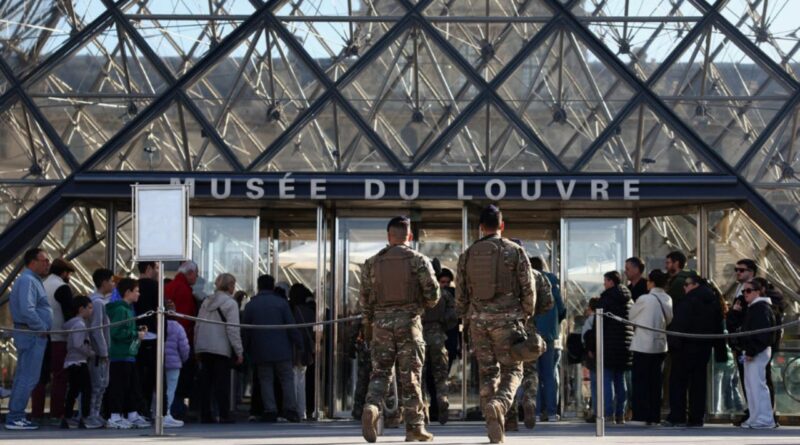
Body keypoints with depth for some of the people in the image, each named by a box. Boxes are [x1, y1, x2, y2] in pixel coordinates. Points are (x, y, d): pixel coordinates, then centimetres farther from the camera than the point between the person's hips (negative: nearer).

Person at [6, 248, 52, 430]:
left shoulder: (33, 280, 19)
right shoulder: (27, 281, -15)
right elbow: (27, 310, -25)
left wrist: (42, 328, 16)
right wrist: (42, 329, -16)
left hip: (35, 335, 11)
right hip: (32, 335, -11)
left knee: (23, 377, 13)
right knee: (28, 378, -10)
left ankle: (16, 416, 17)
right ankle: (15, 417, -10)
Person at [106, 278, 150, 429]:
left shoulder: (129, 309, 17)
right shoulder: (120, 309, -15)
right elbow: (116, 332, -23)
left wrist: (138, 330, 9)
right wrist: (136, 334, -16)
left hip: (130, 354, 10)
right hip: (120, 355, -10)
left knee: (134, 386, 13)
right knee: (119, 386, -6)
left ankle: (133, 415, 20)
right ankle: (115, 417, -2)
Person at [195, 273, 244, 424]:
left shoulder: (206, 302, 13)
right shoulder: (230, 303, -6)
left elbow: (197, 326, 13)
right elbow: (233, 330, -12)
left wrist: (197, 348, 17)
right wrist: (239, 352, -9)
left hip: (203, 348, 6)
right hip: (221, 349, -6)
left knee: (205, 383, 8)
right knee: (222, 383, -2)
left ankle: (205, 415, 8)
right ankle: (224, 415, -5)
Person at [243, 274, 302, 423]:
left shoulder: (250, 305, 3)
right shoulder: (281, 303, -1)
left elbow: (245, 331, 5)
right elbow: (291, 326, -4)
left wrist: (245, 349, 13)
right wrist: (299, 343, 4)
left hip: (261, 351, 1)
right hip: (281, 350, -1)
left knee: (266, 380, 5)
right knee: (287, 379, 5)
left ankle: (270, 411, -3)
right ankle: (290, 409, -4)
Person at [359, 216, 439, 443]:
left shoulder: (372, 263, 7)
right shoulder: (418, 260, -1)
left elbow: (364, 297, 7)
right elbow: (432, 291, -6)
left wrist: (368, 325, 20)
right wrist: (426, 304, 17)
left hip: (381, 322, 2)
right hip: (409, 322, -2)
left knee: (380, 372, 7)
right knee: (410, 376, 3)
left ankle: (371, 407, -19)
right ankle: (414, 426, 4)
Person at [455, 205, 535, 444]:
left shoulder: (468, 254, 6)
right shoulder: (515, 251, -2)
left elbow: (460, 292, 9)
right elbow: (528, 289, -2)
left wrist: (467, 319, 20)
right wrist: (525, 316, 11)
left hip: (478, 319, 3)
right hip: (507, 317, -3)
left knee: (487, 372, 9)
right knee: (512, 370, 4)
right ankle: (499, 403, -27)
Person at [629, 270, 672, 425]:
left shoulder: (644, 299, -13)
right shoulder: (668, 300, 2)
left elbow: (631, 317, 1)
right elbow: (669, 320, 11)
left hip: (643, 345, -5)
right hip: (660, 344, 5)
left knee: (640, 382, 1)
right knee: (655, 382, 10)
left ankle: (641, 415, -5)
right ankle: (654, 416, 10)